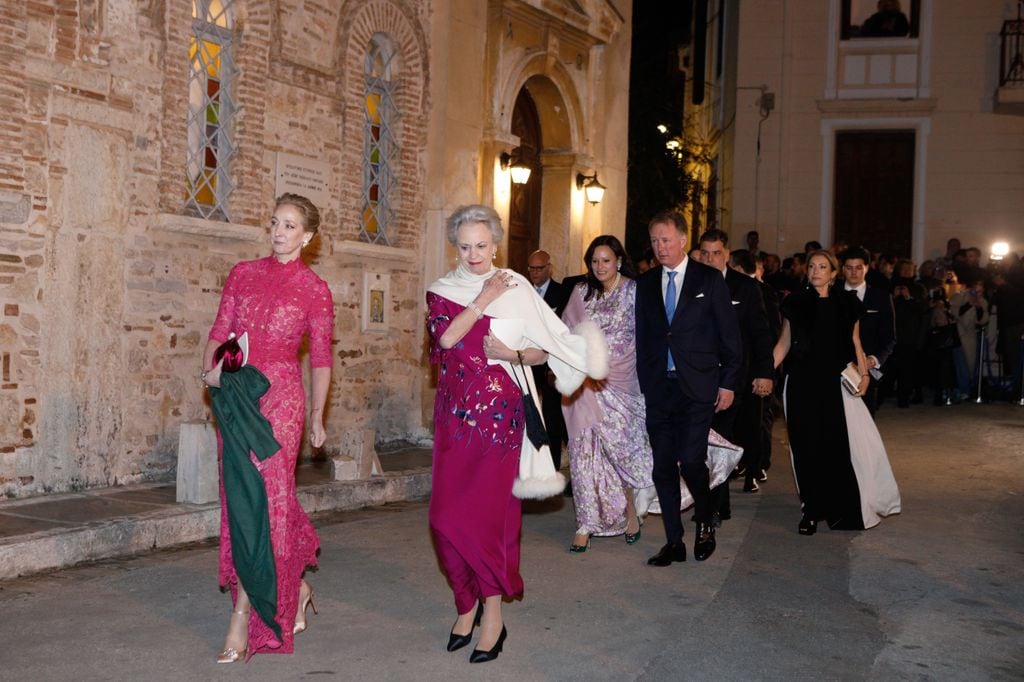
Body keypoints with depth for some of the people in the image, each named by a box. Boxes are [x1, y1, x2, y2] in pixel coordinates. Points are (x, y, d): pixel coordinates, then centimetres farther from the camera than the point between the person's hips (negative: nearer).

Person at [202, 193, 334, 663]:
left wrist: (316, 418, 5)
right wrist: (211, 369, -8)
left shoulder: (314, 289, 1)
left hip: (279, 398, -5)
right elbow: (220, 331, 12)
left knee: (263, 500, -8)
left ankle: (241, 622, -5)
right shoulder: (243, 274, 11)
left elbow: (320, 358, 4)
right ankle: (295, 588, 28)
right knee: (240, 498, 9)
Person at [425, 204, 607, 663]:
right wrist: (483, 300, -11)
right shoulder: (441, 291, 7)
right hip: (454, 412, 3)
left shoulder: (516, 289, 0)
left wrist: (514, 354, -15)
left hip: (499, 410, -3)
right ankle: (468, 600, 20)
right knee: (447, 512, 2)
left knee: (489, 507, -3)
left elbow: (548, 348, 3)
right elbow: (444, 338, -11)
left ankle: (492, 612, 8)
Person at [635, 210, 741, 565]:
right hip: (658, 387, 4)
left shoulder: (709, 279, 1)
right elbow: (642, 338, 13)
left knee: (691, 461, -12)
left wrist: (728, 383, -3)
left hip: (696, 388, -4)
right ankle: (674, 542, 14)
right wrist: (644, 383, 8)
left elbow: (729, 334, 1)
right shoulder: (646, 283, 11)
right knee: (663, 467, 4)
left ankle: (704, 523, 16)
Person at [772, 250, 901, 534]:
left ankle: (843, 509, 10)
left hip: (835, 383, 0)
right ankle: (812, 510, 10)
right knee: (807, 447, 2)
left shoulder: (847, 303, 6)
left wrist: (864, 373, -2)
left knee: (842, 444, -5)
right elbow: (784, 343, 7)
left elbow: (855, 342, 10)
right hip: (802, 383, 0)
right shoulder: (795, 303, 6)